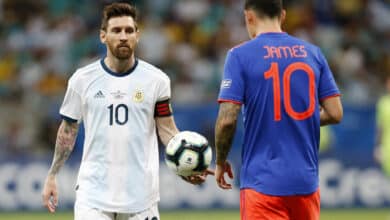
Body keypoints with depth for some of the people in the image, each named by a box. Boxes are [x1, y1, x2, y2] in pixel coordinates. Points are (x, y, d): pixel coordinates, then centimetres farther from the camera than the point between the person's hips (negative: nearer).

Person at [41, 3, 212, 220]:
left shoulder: (156, 80, 0)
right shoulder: (83, 79, 2)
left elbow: (168, 130, 1)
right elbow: (68, 130, 10)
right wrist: (52, 176, 7)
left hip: (141, 194, 0)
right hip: (93, 192, 0)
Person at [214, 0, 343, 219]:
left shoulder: (241, 55, -5)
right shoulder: (312, 53, 7)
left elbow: (227, 119, -11)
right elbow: (335, 113, 4)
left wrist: (221, 161, 5)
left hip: (262, 182, -4)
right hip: (306, 181, 4)